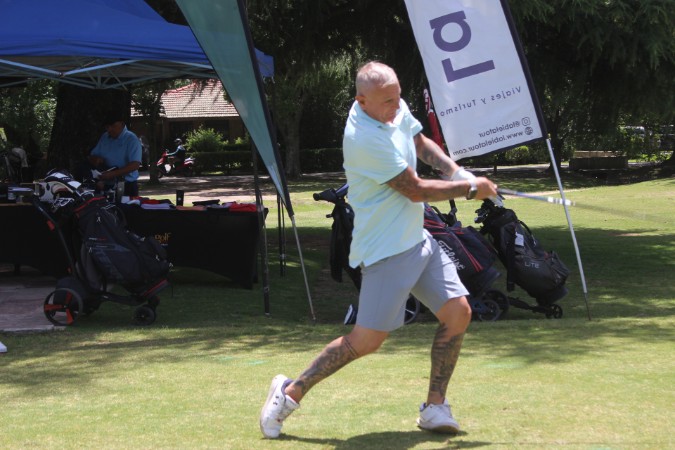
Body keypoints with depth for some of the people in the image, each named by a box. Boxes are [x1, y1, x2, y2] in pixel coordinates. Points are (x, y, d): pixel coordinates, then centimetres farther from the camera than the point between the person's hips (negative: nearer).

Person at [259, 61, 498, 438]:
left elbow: (420, 142, 24)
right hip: (386, 249, -9)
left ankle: (435, 407, 10)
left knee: (458, 312, 1)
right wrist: (470, 189, -8)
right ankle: (291, 393, 6)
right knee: (367, 339, -9)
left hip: (418, 238, 9)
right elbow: (415, 191, -19)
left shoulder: (397, 109, 3)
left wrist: (455, 170, 6)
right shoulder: (365, 138, -24)